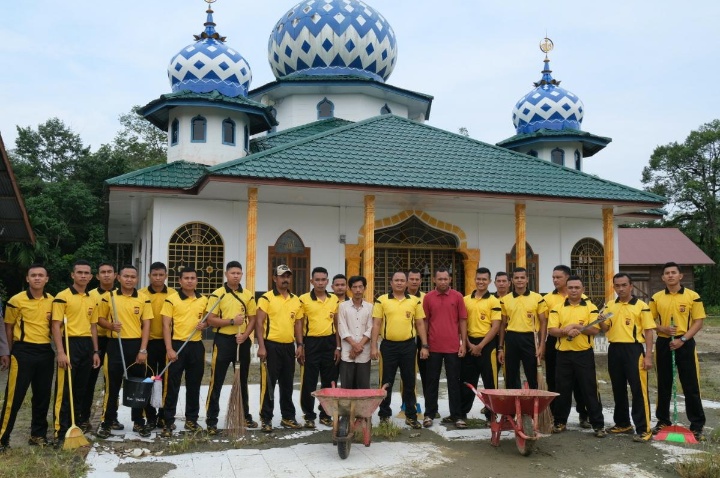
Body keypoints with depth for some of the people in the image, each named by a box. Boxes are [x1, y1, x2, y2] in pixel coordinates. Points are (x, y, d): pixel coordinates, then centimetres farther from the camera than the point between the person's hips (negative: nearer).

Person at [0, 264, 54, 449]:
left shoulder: (52, 301, 6)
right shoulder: (17, 300, -6)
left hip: (45, 352, 4)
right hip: (23, 352, -4)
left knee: (42, 396, 10)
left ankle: (38, 434, 22)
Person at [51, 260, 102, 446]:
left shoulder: (91, 299, 13)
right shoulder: (62, 296, -6)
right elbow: (56, 326, -11)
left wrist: (95, 351, 12)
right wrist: (60, 352, -18)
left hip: (87, 346, 6)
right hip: (70, 344, -6)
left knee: (81, 389, 13)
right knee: (64, 390, -4)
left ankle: (77, 424, 23)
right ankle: (61, 432, -1)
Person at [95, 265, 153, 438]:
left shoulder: (143, 298, 2)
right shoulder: (109, 297, 2)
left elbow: (146, 325, 0)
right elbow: (100, 319, 8)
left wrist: (143, 350, -7)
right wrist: (110, 325, -15)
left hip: (136, 345, 1)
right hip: (115, 344, -1)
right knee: (112, 386, 4)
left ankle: (139, 422, 18)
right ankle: (107, 422, 15)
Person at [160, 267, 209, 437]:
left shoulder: (203, 300, 8)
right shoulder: (171, 299, -5)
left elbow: (208, 320, 21)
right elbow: (166, 325, -8)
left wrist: (204, 324, -4)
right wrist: (169, 349, -15)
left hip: (196, 346, 4)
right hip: (177, 345, -4)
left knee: (194, 385, 11)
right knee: (172, 386, 0)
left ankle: (191, 420, 23)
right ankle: (168, 423, 8)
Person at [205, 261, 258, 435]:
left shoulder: (249, 295, 7)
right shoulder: (217, 294, -4)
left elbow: (252, 319, 7)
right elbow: (210, 320, -9)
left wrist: (245, 335, -10)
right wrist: (232, 321, -19)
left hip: (242, 341, 4)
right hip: (223, 341, -4)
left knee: (242, 381, 14)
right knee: (217, 382, -1)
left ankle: (245, 416, 26)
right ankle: (212, 420, 6)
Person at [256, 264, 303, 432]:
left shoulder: (296, 300, 11)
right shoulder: (266, 298, -6)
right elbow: (259, 323, -10)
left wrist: (300, 344, 7)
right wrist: (261, 346, -16)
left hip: (289, 346, 5)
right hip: (271, 346, -5)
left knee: (287, 384, 13)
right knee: (268, 384, 1)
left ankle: (288, 417, 24)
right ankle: (266, 419, 10)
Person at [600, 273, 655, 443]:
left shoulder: (641, 306, -4)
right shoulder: (609, 305, 10)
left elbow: (649, 332, -5)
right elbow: (605, 329, 13)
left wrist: (648, 356, -12)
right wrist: (601, 321, -11)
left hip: (633, 350, -5)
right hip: (614, 350, 5)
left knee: (638, 390, -5)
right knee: (618, 389, 13)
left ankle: (643, 429, 1)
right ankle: (622, 423, 25)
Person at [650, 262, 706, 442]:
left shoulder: (692, 296, -3)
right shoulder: (656, 298, 5)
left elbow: (698, 322, -5)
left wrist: (682, 339, -15)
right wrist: (662, 328, -11)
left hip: (685, 344, -3)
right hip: (663, 344, 3)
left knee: (691, 385, 0)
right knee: (664, 385, 10)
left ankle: (697, 425, 9)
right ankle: (663, 420, 21)